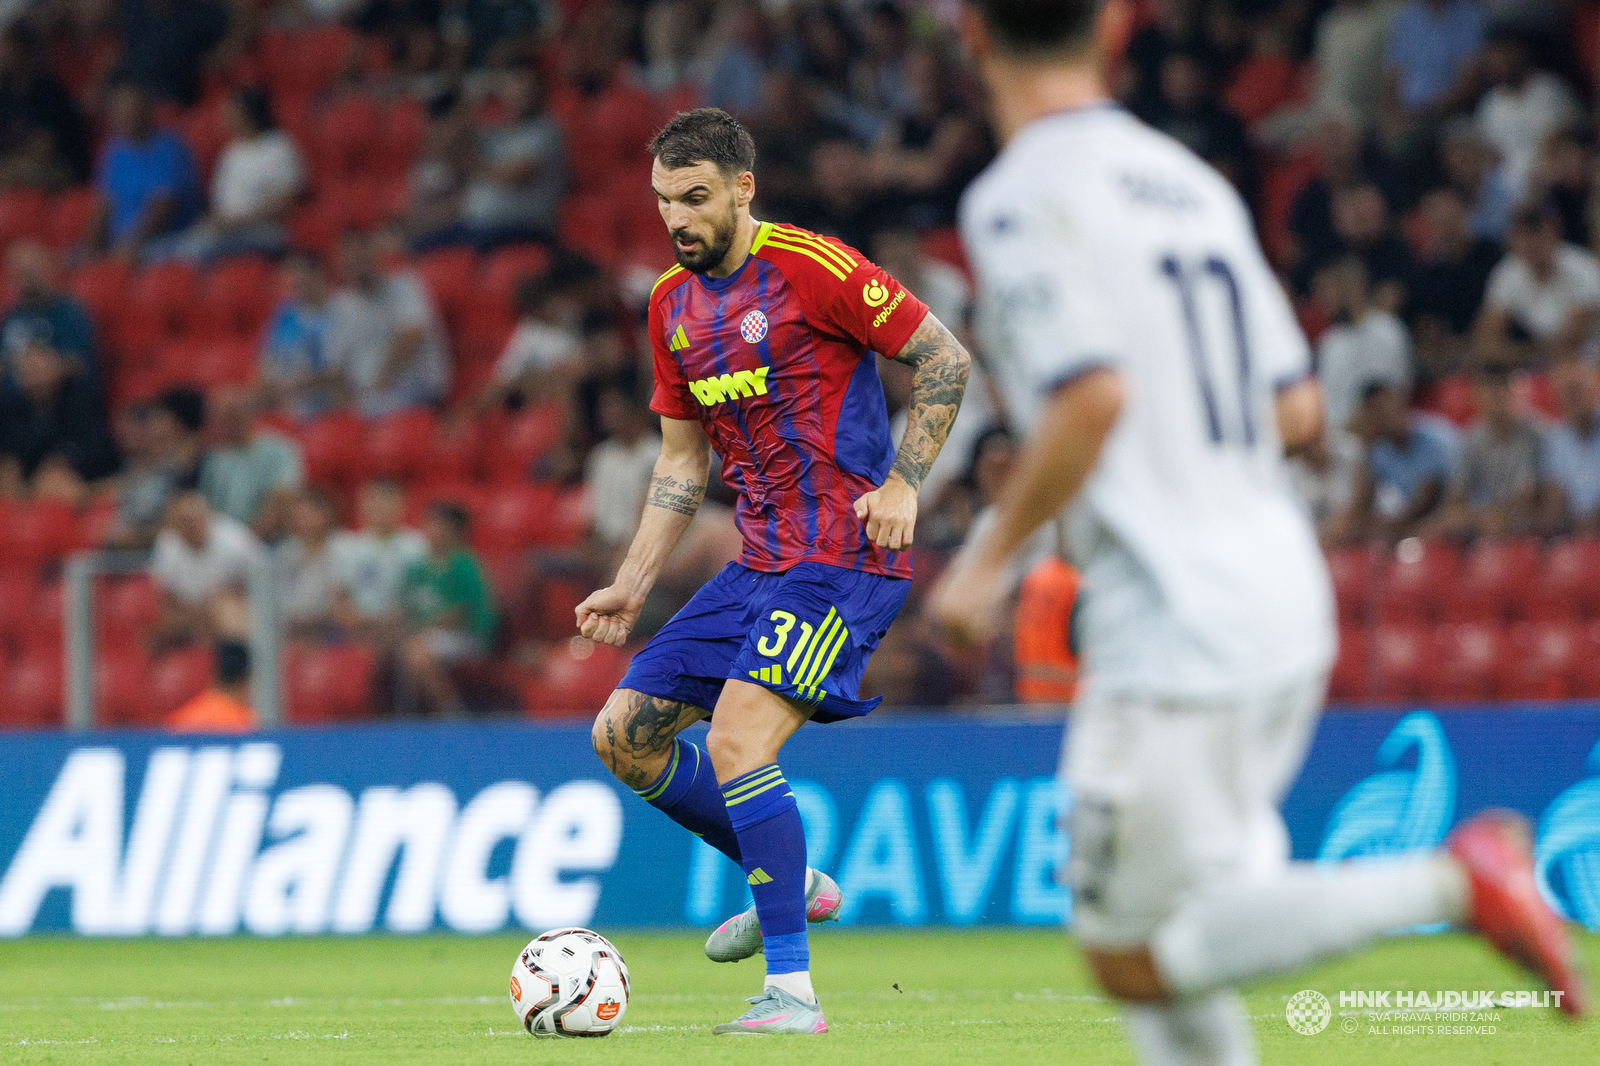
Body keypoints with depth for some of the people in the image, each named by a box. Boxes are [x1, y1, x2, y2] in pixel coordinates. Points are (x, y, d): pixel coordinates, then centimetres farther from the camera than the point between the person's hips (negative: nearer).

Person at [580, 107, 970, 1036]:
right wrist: (634, 585, 12)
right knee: (624, 734, 5)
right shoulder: (672, 303, 11)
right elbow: (683, 459, 19)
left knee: (736, 741, -22)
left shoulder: (810, 266, -12)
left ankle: (792, 992, -18)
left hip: (846, 557, -8)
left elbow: (946, 359, -7)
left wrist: (903, 481, -15)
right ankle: (792, 883, 20)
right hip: (761, 564, 8)